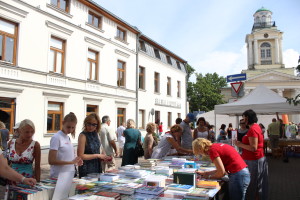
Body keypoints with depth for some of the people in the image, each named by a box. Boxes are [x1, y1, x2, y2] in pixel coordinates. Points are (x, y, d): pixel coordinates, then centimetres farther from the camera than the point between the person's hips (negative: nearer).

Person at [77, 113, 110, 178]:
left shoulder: (96, 134, 5)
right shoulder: (83, 136, -15)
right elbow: (80, 156, -17)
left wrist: (103, 157, 1)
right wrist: (97, 156, -16)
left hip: (97, 167, 7)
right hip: (87, 170, -7)